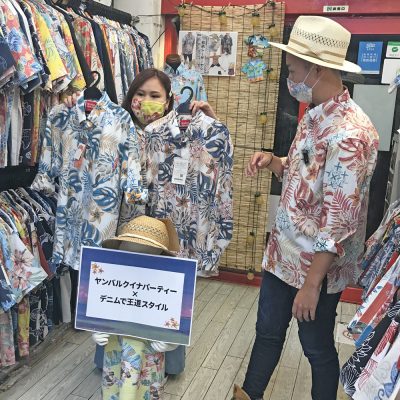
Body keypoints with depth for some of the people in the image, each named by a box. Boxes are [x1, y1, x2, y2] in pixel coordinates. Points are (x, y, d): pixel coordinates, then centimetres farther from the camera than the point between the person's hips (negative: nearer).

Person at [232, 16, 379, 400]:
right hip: (283, 252, 9)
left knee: (318, 347, 14)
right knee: (267, 331, 23)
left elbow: (340, 221, -26)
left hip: (317, 265, -9)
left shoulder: (348, 133, -25)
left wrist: (312, 283, -22)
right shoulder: (313, 116, 5)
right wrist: (271, 161, -3)